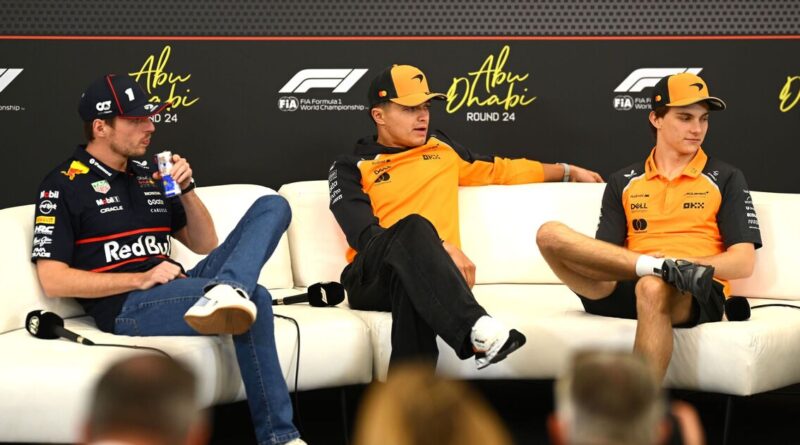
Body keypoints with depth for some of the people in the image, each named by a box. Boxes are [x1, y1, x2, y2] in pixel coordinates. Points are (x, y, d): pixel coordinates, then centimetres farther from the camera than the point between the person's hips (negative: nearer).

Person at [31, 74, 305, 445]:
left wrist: (186, 189, 7)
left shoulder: (149, 175, 22)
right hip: (128, 306, -8)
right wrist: (141, 279, -15)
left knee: (273, 206, -9)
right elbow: (53, 280, -9)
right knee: (254, 299, -34)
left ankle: (225, 290, -39)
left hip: (177, 290, 8)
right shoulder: (64, 186, 0)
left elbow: (205, 245, 26)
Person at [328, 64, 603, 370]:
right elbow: (365, 234, -7)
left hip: (427, 274, 3)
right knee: (414, 226, -39)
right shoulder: (351, 168, 9)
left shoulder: (441, 149, 26)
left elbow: (501, 170, 41)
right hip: (371, 278, -3)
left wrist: (568, 171, 48)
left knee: (412, 288, -39)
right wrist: (438, 247, -19)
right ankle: (476, 329, -60)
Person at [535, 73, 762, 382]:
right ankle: (661, 268, -28)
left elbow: (744, 263, 6)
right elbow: (602, 256, 11)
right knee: (550, 234, -20)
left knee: (653, 288, -41)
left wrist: (685, 263, -14)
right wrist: (659, 264, -12)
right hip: (623, 290, 3)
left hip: (694, 296, -2)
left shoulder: (726, 179, 16)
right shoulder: (623, 182, 22)